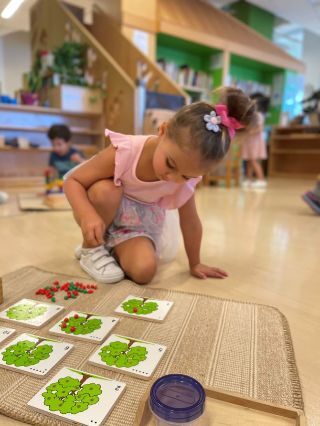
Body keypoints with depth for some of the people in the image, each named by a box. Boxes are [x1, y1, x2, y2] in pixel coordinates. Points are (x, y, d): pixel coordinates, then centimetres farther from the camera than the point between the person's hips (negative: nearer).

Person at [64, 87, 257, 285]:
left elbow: (190, 222, -9)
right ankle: (91, 249, -11)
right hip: (104, 213, -1)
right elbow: (73, 181, -26)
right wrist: (88, 216, -44)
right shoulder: (124, 151, -33)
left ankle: (114, 247, 10)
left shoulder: (186, 181, -22)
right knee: (105, 190, -36)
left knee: (144, 271, -23)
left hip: (140, 224, 2)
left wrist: (195, 263, 2)